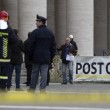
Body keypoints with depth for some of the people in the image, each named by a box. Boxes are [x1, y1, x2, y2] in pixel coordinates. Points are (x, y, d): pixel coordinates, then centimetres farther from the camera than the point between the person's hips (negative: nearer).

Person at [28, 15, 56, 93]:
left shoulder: (35, 32, -7)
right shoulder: (50, 33, 8)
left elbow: (31, 46, -6)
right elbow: (53, 46, 10)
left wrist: (30, 56, 3)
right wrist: (51, 58, 13)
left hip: (36, 57, -2)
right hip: (46, 58, 3)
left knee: (34, 74, 7)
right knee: (44, 74, 0)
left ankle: (32, 89, 14)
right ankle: (43, 90, -7)